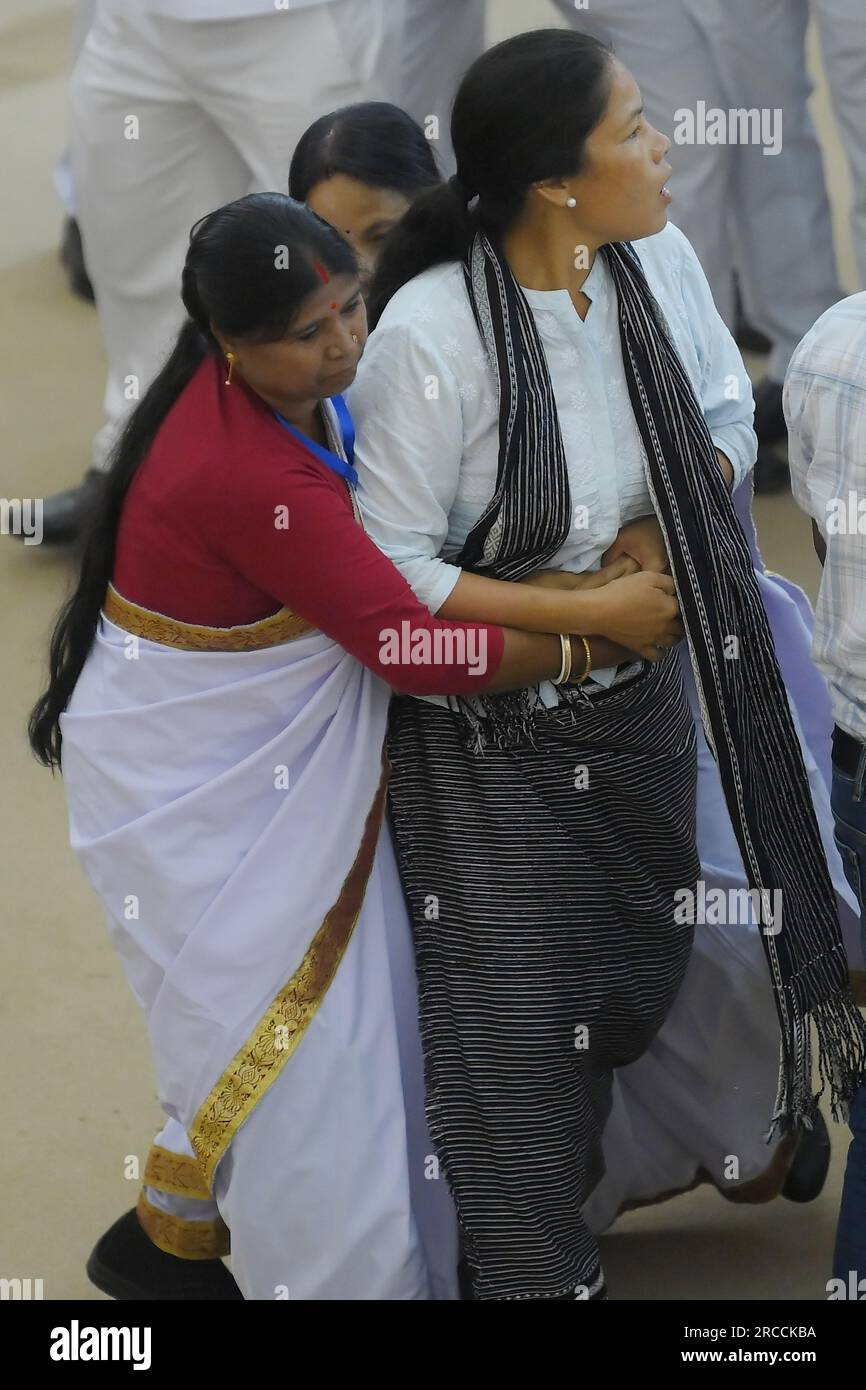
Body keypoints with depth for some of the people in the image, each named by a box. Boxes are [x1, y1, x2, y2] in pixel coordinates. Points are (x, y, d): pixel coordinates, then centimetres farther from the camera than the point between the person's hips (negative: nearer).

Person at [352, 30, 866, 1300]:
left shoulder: (657, 257, -11)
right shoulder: (431, 334, -29)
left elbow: (727, 412, 7)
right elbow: (390, 570, -22)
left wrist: (667, 524, -11)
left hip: (638, 705, 6)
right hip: (485, 728, -6)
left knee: (635, 980, 20)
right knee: (514, 1019, 5)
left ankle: (567, 1184, 47)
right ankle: (535, 1270, 26)